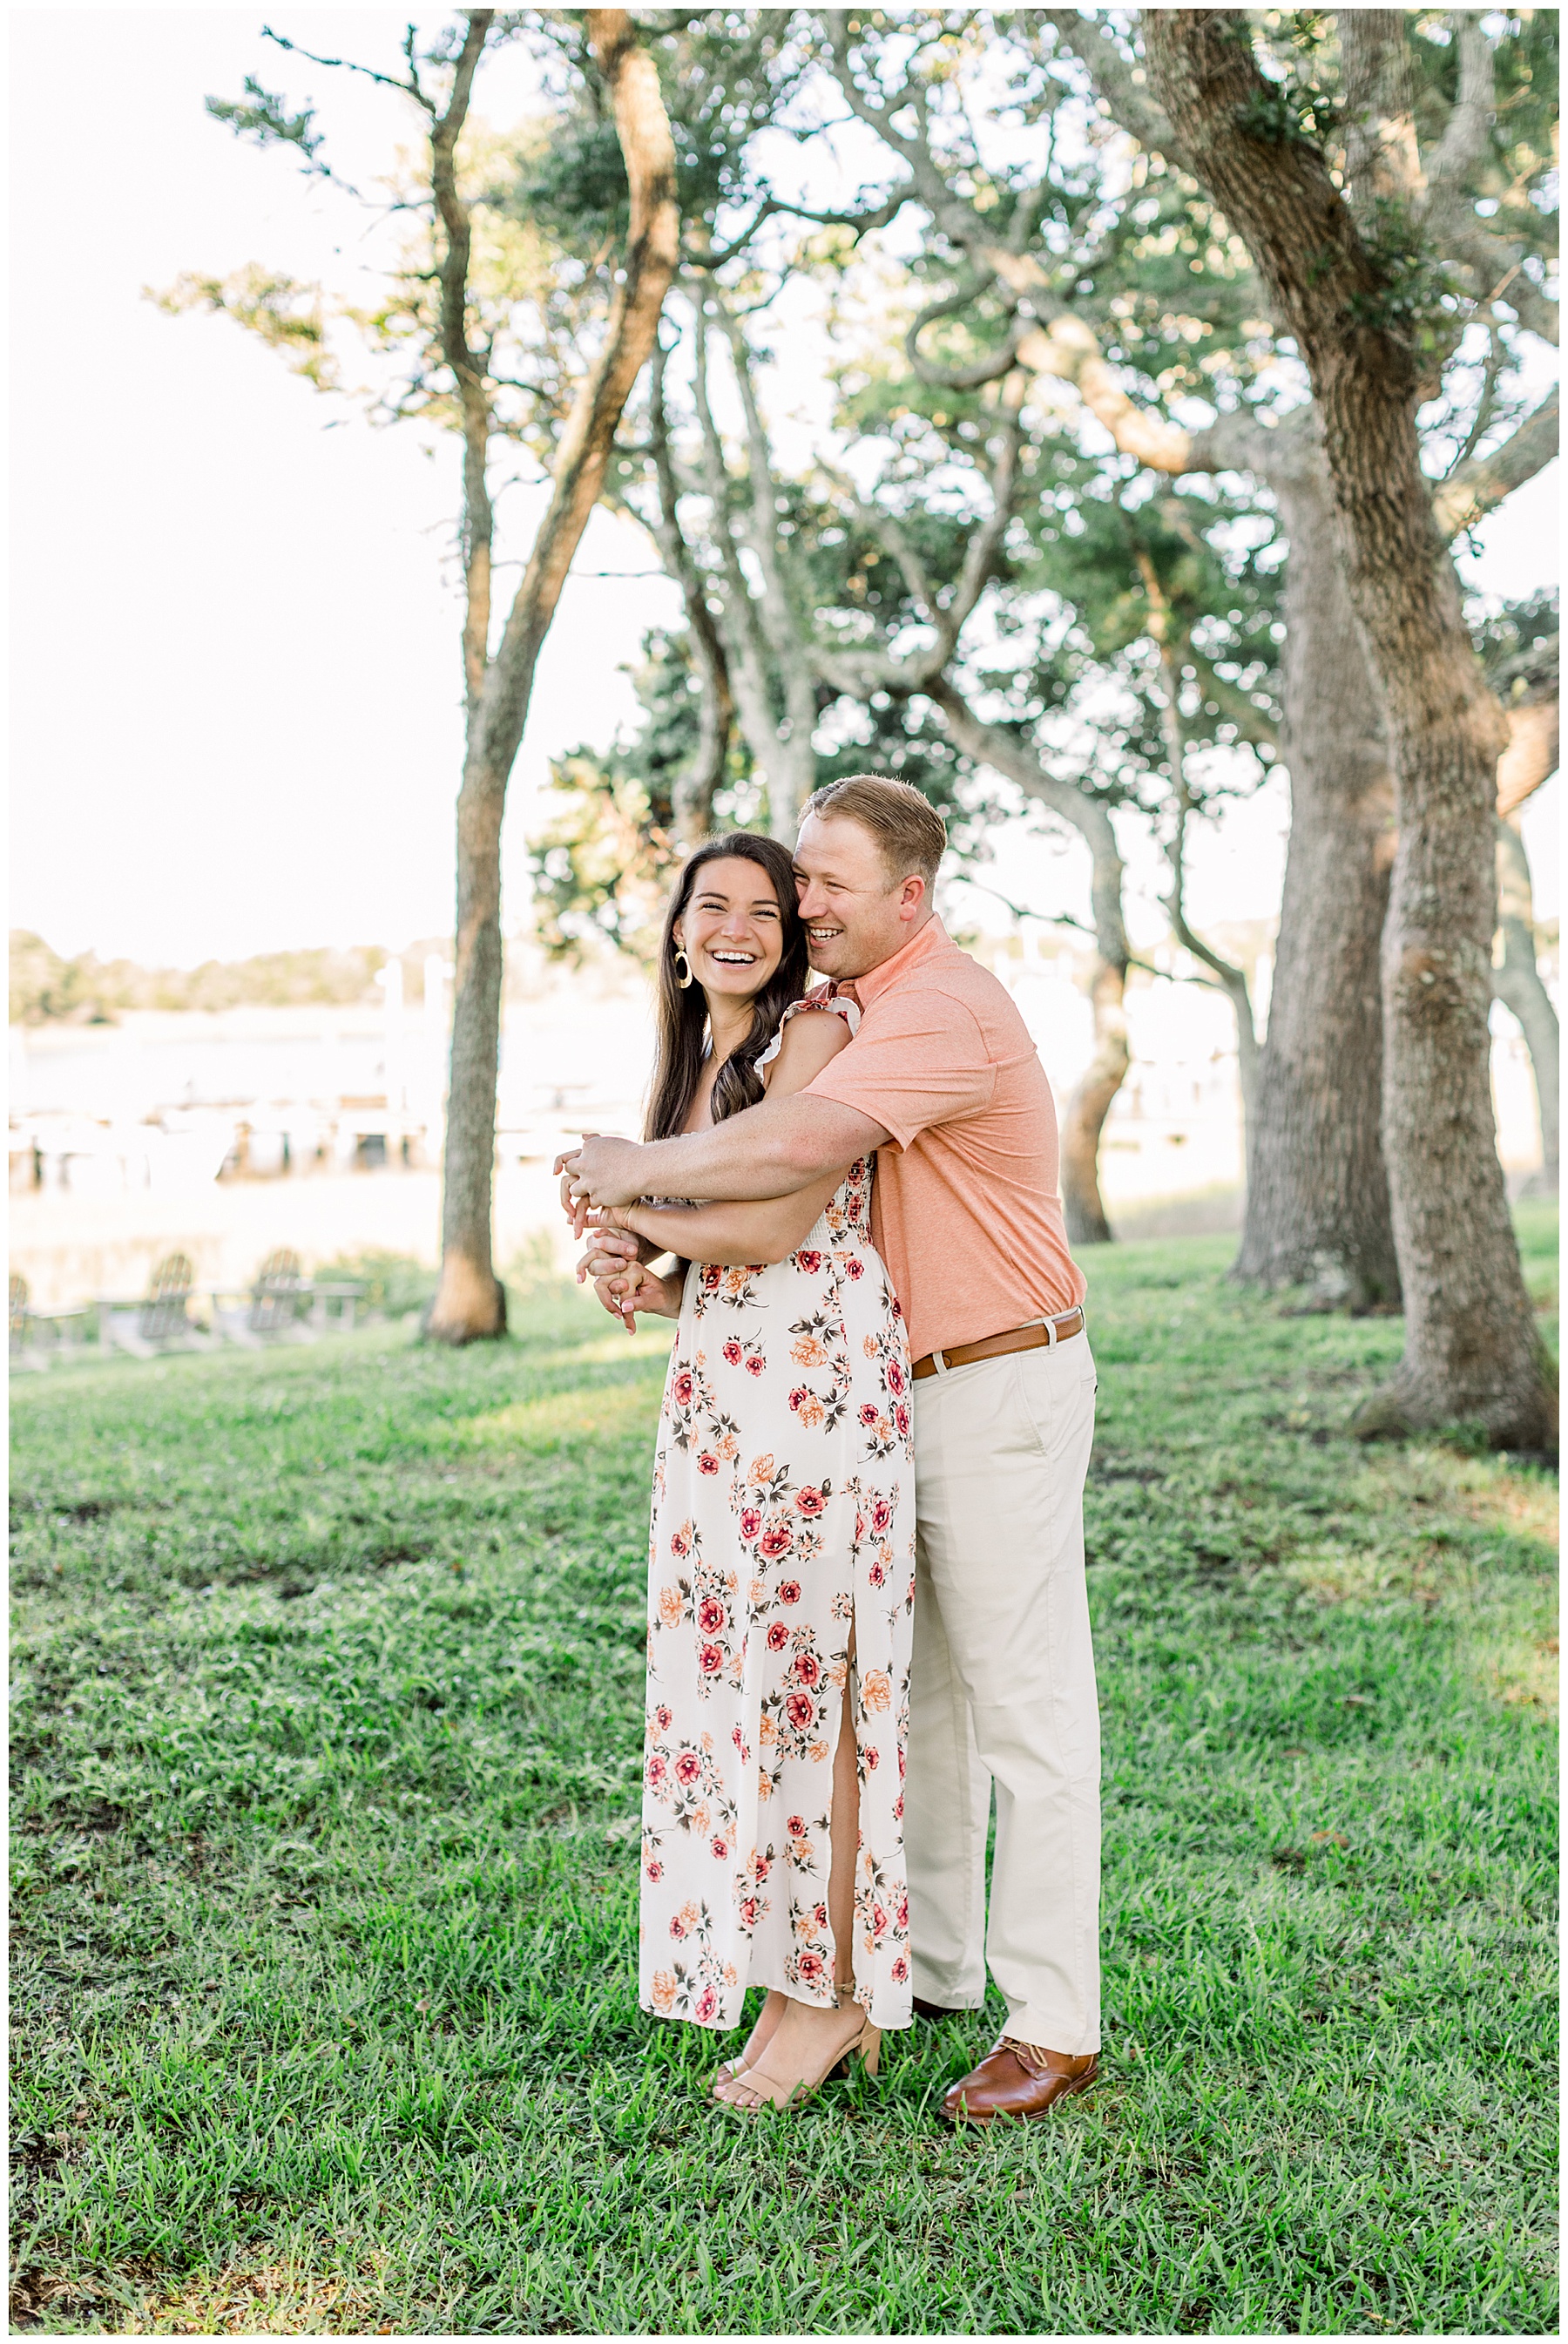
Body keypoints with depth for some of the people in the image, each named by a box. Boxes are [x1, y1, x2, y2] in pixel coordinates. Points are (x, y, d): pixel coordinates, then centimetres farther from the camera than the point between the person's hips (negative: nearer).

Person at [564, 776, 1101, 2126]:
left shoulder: (943, 1010, -20)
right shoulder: (842, 1007, 13)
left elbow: (794, 1149, -34)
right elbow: (767, 1170, 13)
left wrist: (629, 1168, -19)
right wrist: (629, 1242, -6)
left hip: (1003, 1392, -10)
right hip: (897, 1393, 10)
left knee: (1026, 1706, -3)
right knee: (913, 1692, 16)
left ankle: (1055, 2024, 6)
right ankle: (928, 1967, 29)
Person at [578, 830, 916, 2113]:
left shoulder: (816, 1035, -8)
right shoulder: (690, 1061, 18)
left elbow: (776, 1227, -16)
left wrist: (627, 1209, -3)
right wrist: (652, 1284, 4)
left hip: (814, 1386, -8)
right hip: (717, 1391, 8)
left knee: (802, 1681, -2)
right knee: (737, 1679, 10)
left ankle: (831, 1989, 11)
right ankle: (782, 1966, 21)